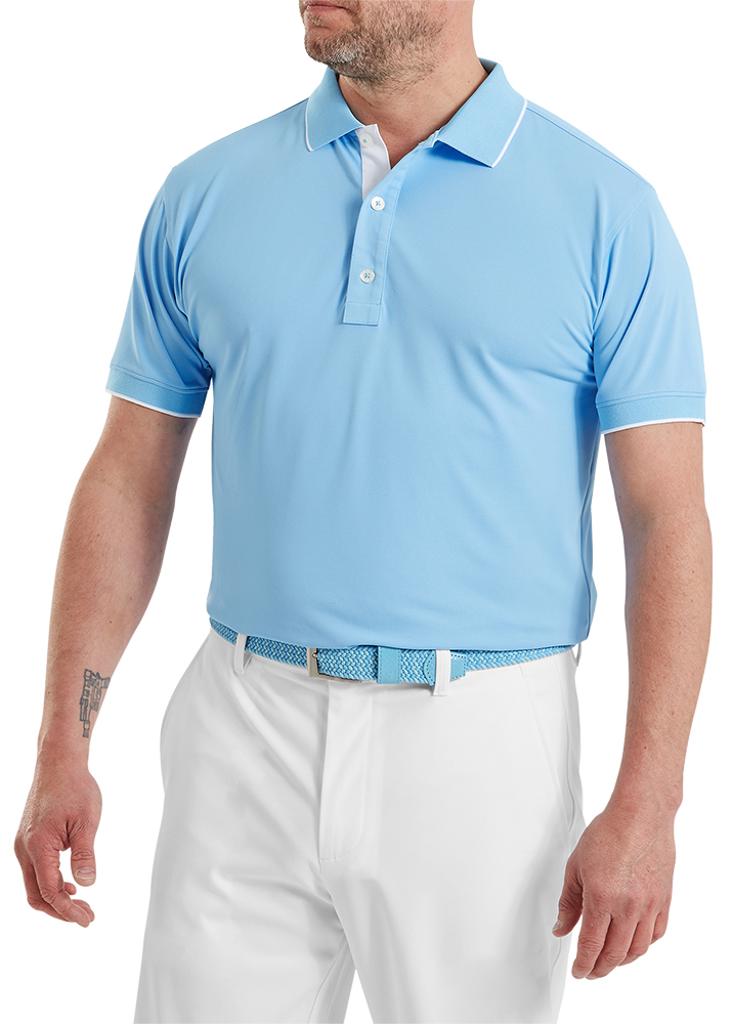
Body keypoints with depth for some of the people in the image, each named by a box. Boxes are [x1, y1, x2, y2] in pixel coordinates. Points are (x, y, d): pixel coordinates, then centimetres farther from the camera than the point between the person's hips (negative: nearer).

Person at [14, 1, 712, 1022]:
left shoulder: (607, 210, -3)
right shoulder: (205, 194, 5)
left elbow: (668, 518, -4)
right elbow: (128, 482, 7)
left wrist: (646, 805, -11)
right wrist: (62, 750, 1)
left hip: (481, 746, -2)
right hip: (243, 744, 2)